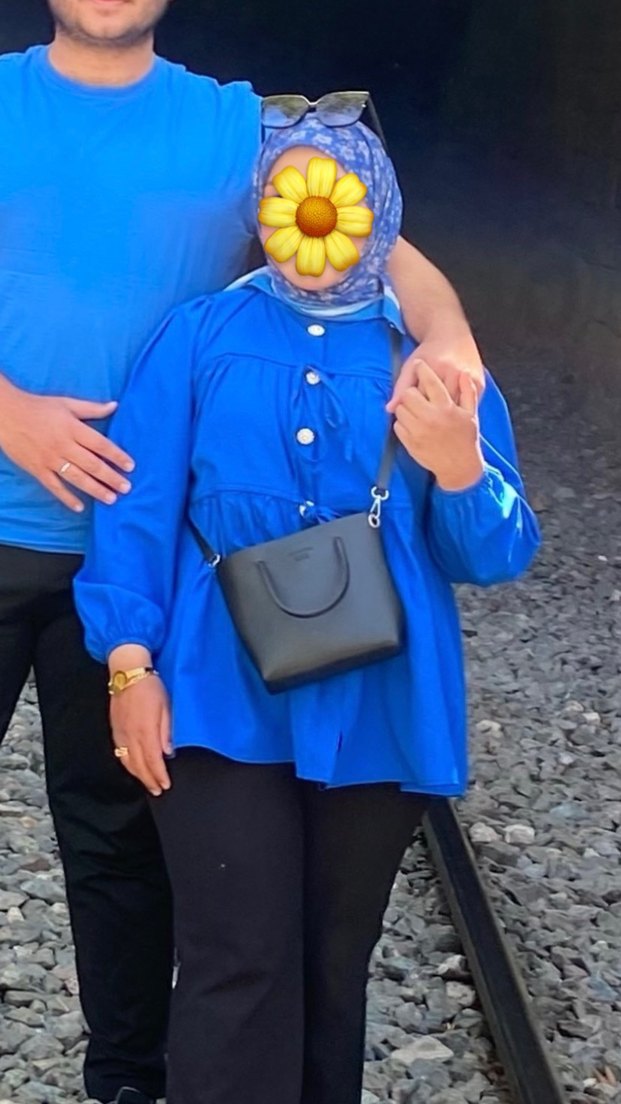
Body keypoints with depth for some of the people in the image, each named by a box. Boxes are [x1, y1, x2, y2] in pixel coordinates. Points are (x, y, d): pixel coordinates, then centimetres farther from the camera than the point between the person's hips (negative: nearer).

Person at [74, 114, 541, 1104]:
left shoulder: (434, 358, 6)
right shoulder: (198, 338, 5)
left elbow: (496, 556, 0)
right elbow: (138, 508, -1)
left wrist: (461, 470, -20)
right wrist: (131, 664, -11)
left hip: (379, 714, 2)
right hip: (224, 703, -2)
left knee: (334, 963, 14)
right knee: (240, 967, -6)